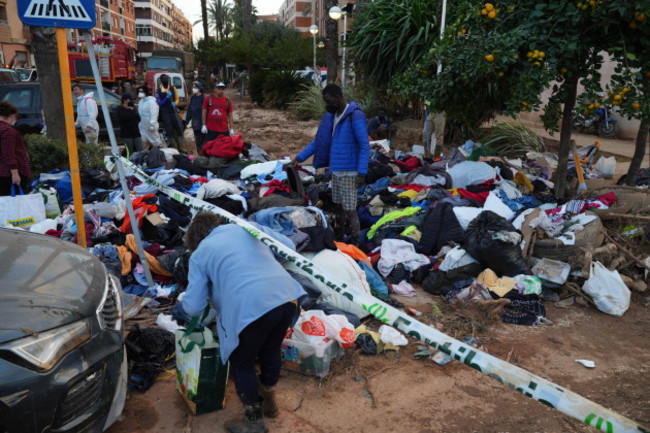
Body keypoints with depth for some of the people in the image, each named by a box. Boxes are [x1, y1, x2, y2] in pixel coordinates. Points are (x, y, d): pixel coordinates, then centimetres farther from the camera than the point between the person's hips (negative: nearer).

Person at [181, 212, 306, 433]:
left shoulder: (199, 255, 10)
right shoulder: (243, 230, 23)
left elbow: (193, 307, 5)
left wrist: (184, 300, 30)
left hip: (252, 309, -6)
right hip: (287, 297, 6)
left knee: (242, 364, 18)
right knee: (271, 351, 29)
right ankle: (269, 402, 51)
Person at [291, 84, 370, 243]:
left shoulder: (355, 116, -14)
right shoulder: (331, 116, 11)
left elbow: (365, 146, -16)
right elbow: (319, 140, 18)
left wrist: (361, 173, -21)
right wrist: (300, 157, 13)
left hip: (348, 172, -8)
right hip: (336, 169, 8)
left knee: (350, 209, -6)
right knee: (339, 206, 16)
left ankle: (355, 243, 2)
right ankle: (340, 238, 29)